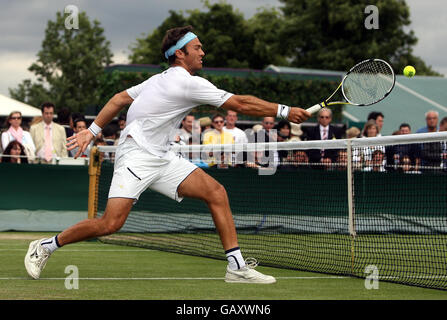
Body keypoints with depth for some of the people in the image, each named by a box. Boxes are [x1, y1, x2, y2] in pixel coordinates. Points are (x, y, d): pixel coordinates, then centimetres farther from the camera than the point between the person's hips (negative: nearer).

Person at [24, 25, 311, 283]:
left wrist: (92, 130, 18)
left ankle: (236, 267, -5)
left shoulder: (162, 79, 13)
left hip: (161, 159, 10)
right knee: (111, 223, -18)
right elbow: (241, 104, -15)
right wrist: (285, 111, -8)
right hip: (136, 158, -10)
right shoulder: (189, 83, -15)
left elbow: (120, 98, 16)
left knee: (216, 191, -3)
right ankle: (44, 247, 4)